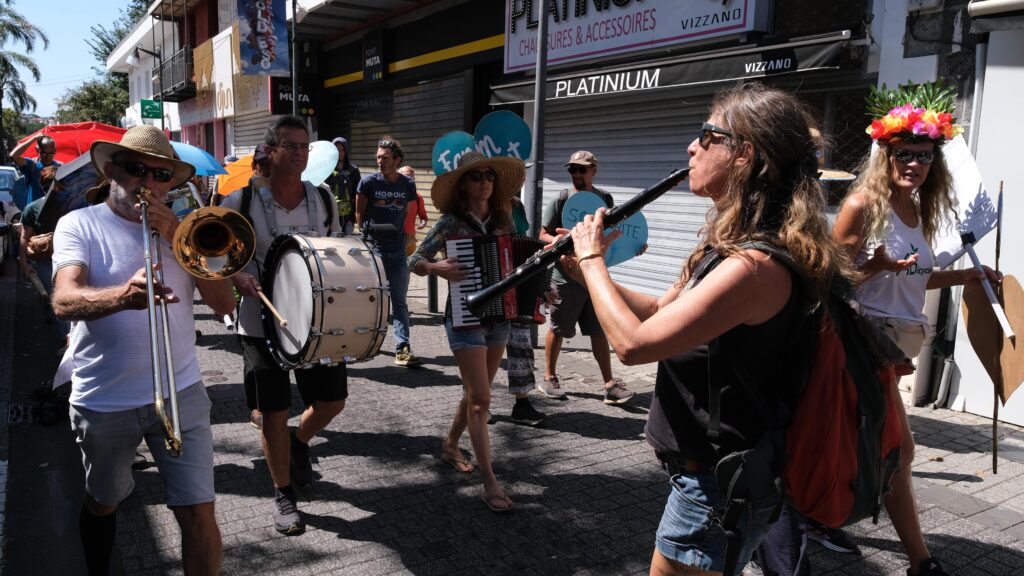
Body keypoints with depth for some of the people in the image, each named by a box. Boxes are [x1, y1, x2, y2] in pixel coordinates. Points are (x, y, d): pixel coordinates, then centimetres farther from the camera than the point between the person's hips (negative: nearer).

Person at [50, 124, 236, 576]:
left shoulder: (179, 228, 6)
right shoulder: (80, 224, -3)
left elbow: (224, 303, -5)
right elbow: (64, 301, -21)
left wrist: (178, 238, -15)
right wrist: (123, 295, -42)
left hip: (181, 393, 1)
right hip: (103, 402, -1)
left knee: (199, 516, -2)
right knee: (102, 504, 21)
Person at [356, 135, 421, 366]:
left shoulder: (408, 185, 4)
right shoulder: (368, 182, -3)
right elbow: (359, 213, 6)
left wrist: (404, 238, 11)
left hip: (398, 251, 2)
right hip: (372, 249, -2)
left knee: (399, 302, -1)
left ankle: (403, 348, -4)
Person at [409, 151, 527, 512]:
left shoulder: (503, 220, 5)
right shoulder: (450, 222, -9)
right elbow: (415, 261, -7)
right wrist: (438, 268, -26)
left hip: (499, 316, 6)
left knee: (476, 392, 17)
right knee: (480, 398, -8)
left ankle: (450, 446, 40)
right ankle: (490, 483, -2)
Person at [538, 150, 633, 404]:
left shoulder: (605, 198, 6)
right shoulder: (560, 200, -5)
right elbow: (543, 236, -3)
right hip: (567, 276, -3)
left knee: (599, 331, 6)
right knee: (558, 329, 7)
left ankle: (610, 384, 11)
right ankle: (549, 378, 23)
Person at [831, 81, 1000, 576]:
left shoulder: (919, 211, 10)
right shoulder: (864, 204, -12)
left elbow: (915, 279, 17)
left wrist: (971, 275, 16)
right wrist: (878, 266, -27)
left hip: (899, 337, 8)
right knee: (899, 447, -4)